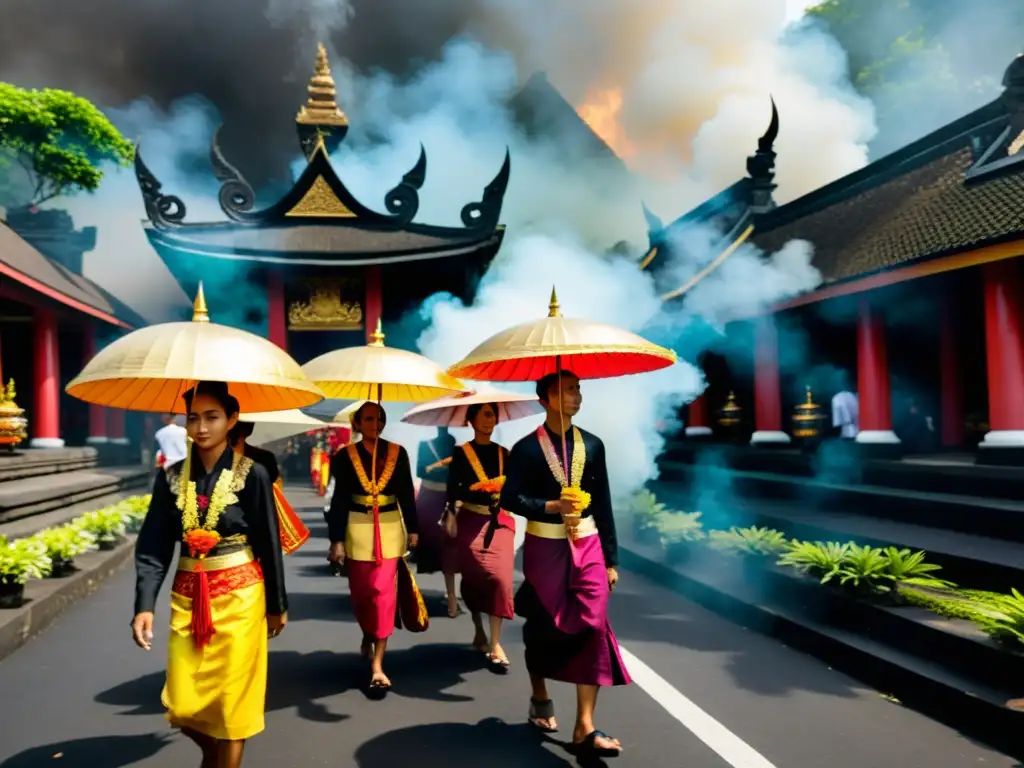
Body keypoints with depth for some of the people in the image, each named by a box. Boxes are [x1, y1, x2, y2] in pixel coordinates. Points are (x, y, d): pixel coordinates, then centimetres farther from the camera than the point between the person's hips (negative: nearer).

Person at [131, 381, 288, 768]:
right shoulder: (171, 477, 0)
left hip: (239, 596, -3)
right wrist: (144, 605, -13)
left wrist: (277, 604, 0)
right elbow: (153, 547, -1)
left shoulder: (252, 474, -9)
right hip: (188, 597, 3)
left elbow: (269, 544, -5)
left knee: (231, 699, 3)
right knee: (182, 705, 6)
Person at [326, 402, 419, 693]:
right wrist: (337, 539, -5)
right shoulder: (345, 456, -1)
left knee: (384, 591, -6)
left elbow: (407, 494, 6)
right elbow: (339, 499, -1)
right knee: (361, 591, 11)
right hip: (358, 530, 0)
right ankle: (367, 636, 41)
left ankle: (377, 664, -2)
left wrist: (412, 529, 7)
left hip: (389, 529, 0)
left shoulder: (397, 453, 1)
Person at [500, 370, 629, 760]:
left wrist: (611, 559, 5)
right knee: (543, 629, 11)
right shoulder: (526, 448, -5)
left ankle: (585, 728, -1)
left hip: (587, 544, 2)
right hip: (544, 546, -2)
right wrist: (552, 506, -22)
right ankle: (541, 698, 37)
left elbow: (603, 505, 6)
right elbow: (510, 497, -7)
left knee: (593, 626, -8)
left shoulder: (592, 445, 4)